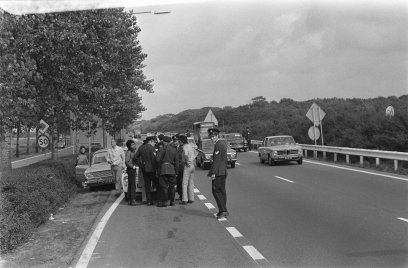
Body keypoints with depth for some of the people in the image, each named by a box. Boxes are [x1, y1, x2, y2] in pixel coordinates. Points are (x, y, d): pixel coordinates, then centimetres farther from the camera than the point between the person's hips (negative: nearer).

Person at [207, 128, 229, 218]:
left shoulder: (218, 145, -15)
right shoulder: (223, 143, 15)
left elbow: (216, 160, -20)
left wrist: (213, 172, -21)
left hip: (218, 172, -10)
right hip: (223, 171, 10)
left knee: (216, 190, -7)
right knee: (222, 190, 12)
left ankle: (223, 210, -10)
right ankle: (223, 211, 16)